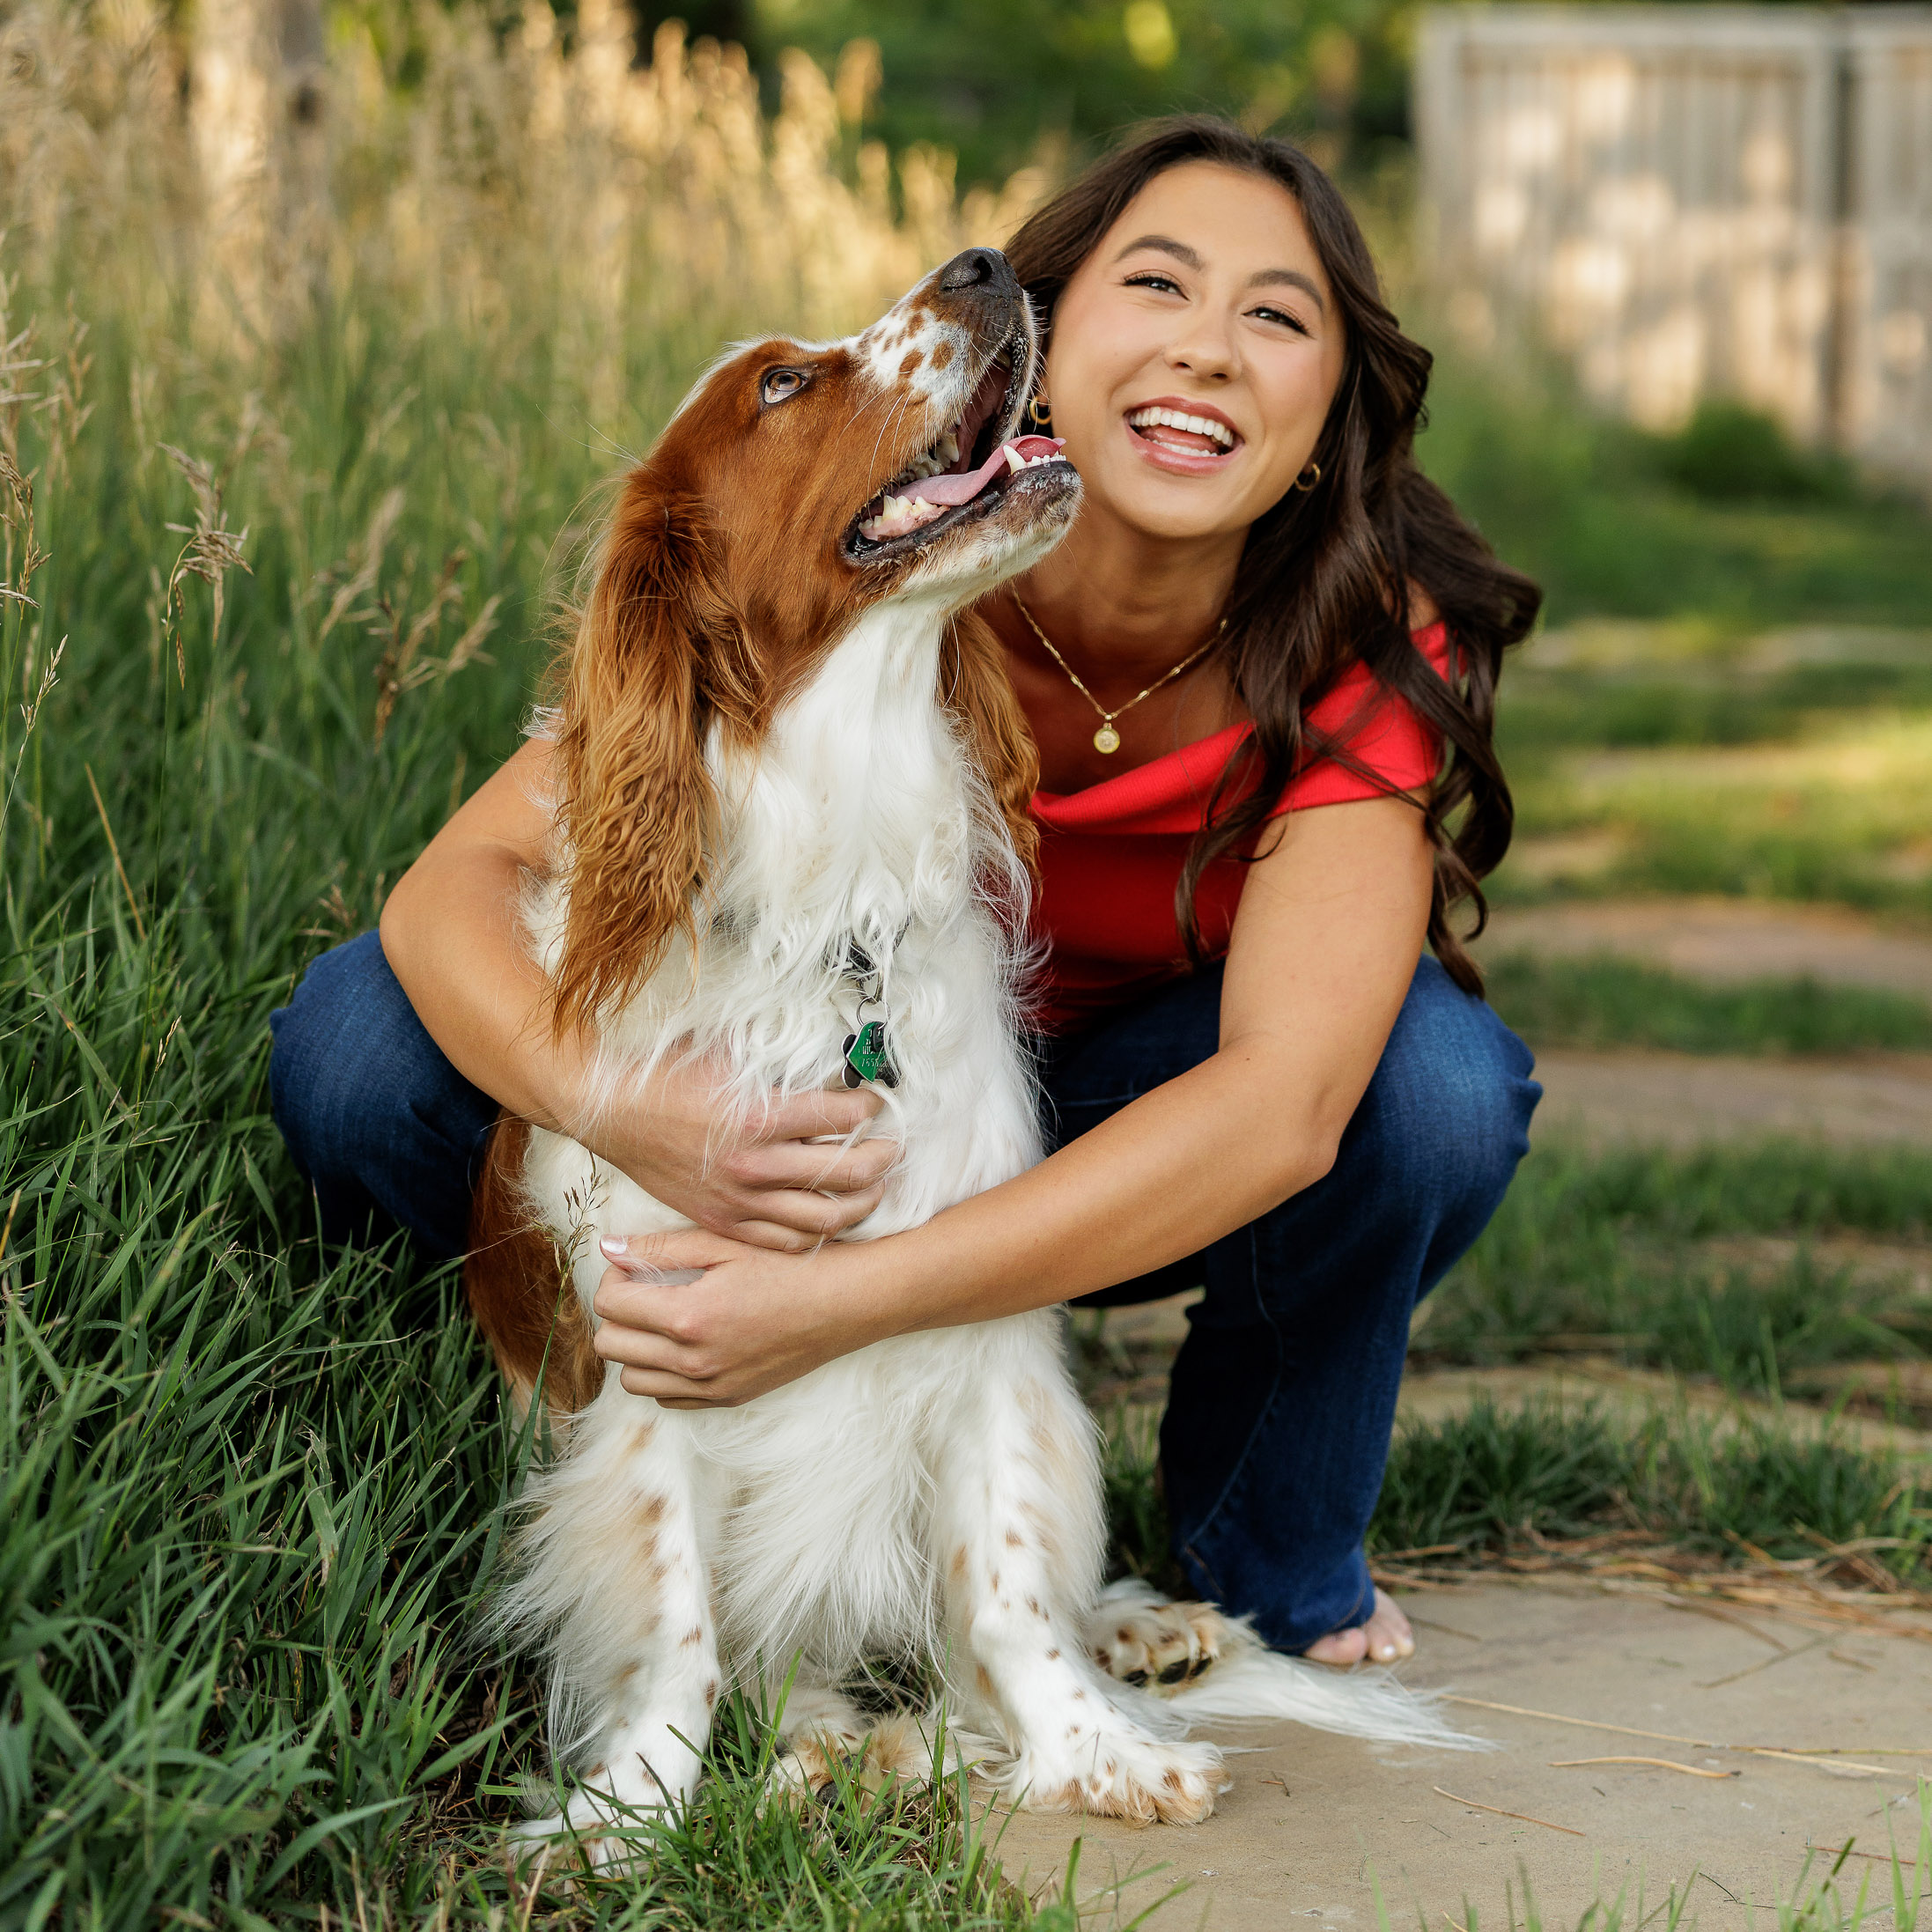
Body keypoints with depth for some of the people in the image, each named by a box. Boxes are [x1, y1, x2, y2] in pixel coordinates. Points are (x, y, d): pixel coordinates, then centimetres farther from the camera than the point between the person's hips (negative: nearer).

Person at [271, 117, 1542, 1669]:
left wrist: (839, 1301, -48)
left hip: (1135, 1141, 0)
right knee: (360, 1038, -24)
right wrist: (616, 1105, -50)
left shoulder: (1364, 655, -25)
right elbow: (462, 875, -27)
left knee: (1441, 1087, -32)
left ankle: (1279, 1563, 0)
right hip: (809, 1111, 0)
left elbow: (1286, 1103, -38)